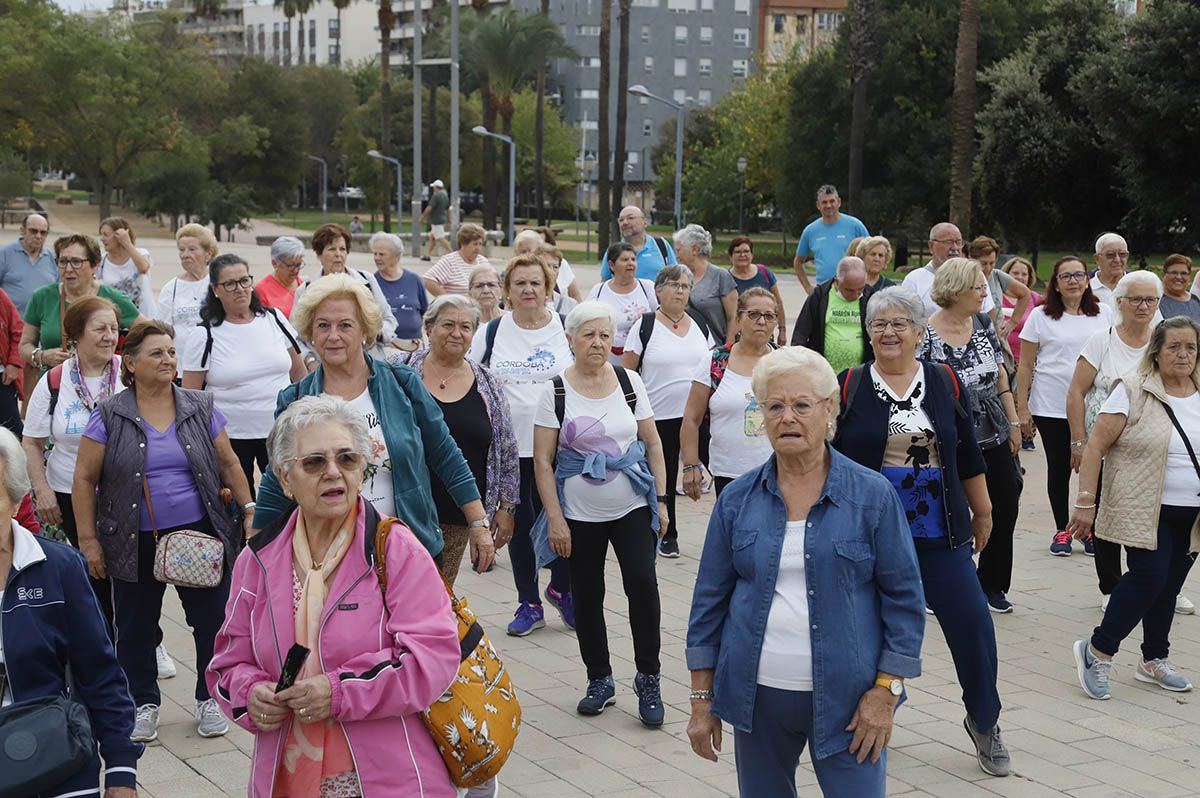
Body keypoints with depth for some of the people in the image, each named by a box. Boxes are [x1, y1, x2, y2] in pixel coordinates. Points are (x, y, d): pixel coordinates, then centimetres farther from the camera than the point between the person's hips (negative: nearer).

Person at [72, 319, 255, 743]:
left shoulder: (200, 408, 3)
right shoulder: (109, 417, -3)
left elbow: (228, 464, 11)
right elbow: (84, 479, -1)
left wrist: (249, 510, 5)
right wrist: (88, 540, -3)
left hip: (199, 534, 1)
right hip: (135, 544, -1)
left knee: (212, 620, 4)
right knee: (135, 626, 9)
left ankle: (209, 699, 22)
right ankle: (143, 704, 26)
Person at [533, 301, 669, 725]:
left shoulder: (630, 382, 3)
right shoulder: (555, 392, -4)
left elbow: (652, 443, 8)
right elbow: (542, 461, -4)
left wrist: (660, 498, 3)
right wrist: (554, 518, -9)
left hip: (633, 507, 1)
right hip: (580, 514, -1)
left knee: (642, 583, -12)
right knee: (587, 596, 7)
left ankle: (648, 679, 1)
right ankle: (599, 680, 24)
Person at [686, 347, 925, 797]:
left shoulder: (872, 496, -3)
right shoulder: (738, 500, 3)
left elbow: (904, 599, -1)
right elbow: (710, 601, 7)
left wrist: (885, 692, -8)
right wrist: (702, 700, 5)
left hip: (845, 701, -2)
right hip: (757, 696, 3)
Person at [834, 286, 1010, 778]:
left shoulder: (945, 383, 4)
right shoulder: (849, 387, 0)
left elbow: (968, 456, 10)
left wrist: (982, 512, 13)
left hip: (939, 532, 1)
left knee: (972, 625, -1)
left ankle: (984, 723, 18)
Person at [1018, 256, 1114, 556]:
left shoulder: (1103, 314, 7)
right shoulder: (1041, 316, 1)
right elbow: (1025, 366, 1)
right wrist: (1022, 409, -3)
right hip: (1051, 408, -1)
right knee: (1059, 469, 6)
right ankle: (1062, 530, 18)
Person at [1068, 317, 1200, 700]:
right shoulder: (1132, 391, -8)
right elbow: (1095, 446, -9)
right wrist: (1085, 503, -13)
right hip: (1144, 510, -5)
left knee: (1169, 585, 10)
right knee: (1149, 575, -15)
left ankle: (1153, 661, 25)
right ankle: (1097, 651, 0)